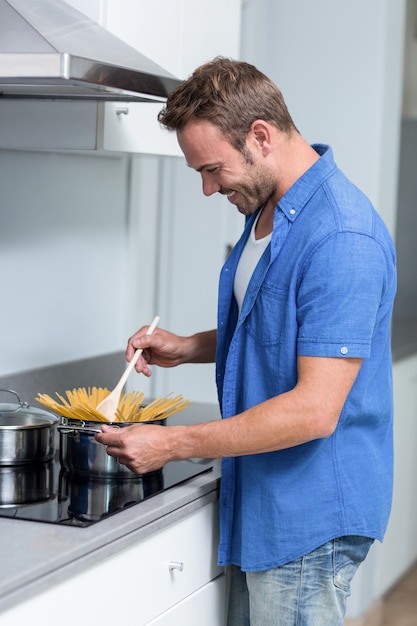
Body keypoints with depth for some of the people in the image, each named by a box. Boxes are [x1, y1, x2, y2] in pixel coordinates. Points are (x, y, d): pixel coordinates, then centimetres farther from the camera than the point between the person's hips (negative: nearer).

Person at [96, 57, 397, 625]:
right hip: (263, 506, 9)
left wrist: (174, 444, -23)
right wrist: (189, 348, 6)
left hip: (309, 517, -9)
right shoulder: (266, 210, 8)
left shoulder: (343, 237, -24)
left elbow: (314, 410, -27)